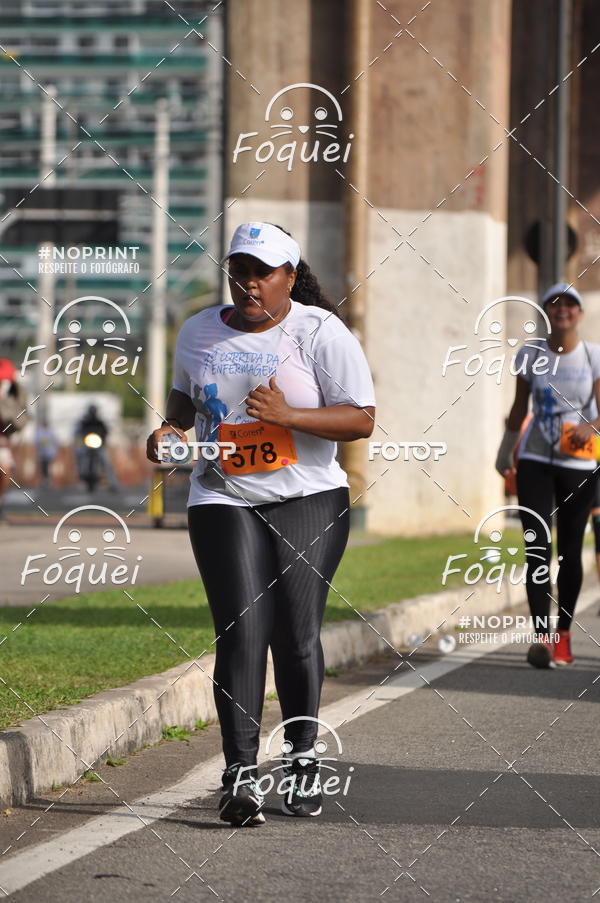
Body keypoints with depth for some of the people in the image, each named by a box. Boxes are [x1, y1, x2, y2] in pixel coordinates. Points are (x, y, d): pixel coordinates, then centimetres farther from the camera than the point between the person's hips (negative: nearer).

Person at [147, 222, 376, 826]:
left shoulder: (320, 333, -4)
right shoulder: (198, 332, 9)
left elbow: (361, 419, -8)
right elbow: (185, 395, 27)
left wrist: (287, 414, -20)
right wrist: (170, 428, 5)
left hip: (309, 501, -2)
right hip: (223, 501, 2)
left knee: (297, 633, -2)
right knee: (241, 633, -10)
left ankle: (302, 760, 18)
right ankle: (239, 775, -11)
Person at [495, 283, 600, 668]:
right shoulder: (530, 356, 3)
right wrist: (505, 452, 21)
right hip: (535, 460, 1)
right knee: (536, 548, -12)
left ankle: (564, 634, 21)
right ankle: (542, 636, -19)